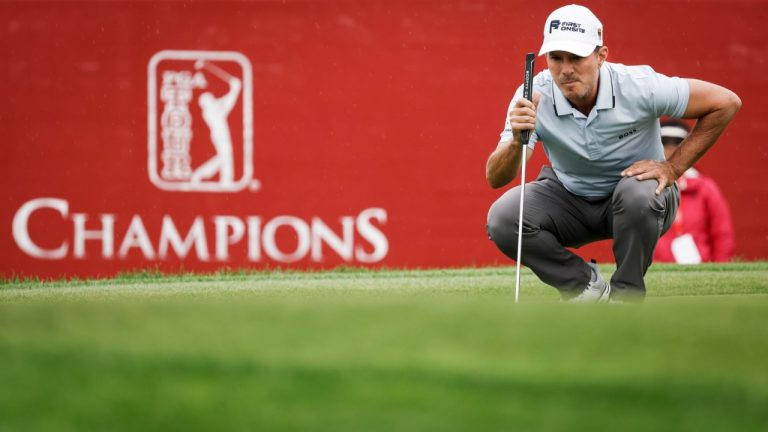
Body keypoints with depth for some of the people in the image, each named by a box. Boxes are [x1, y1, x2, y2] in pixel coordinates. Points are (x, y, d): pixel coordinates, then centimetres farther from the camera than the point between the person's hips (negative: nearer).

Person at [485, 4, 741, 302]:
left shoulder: (638, 86, -26)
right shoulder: (533, 98, -22)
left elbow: (726, 102, -17)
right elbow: (495, 178, -29)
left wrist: (673, 167, -19)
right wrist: (516, 142, -51)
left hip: (634, 200, -2)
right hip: (569, 197, 2)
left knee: (639, 192, -38)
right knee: (502, 219, -25)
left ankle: (625, 296, -13)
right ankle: (588, 286, -3)